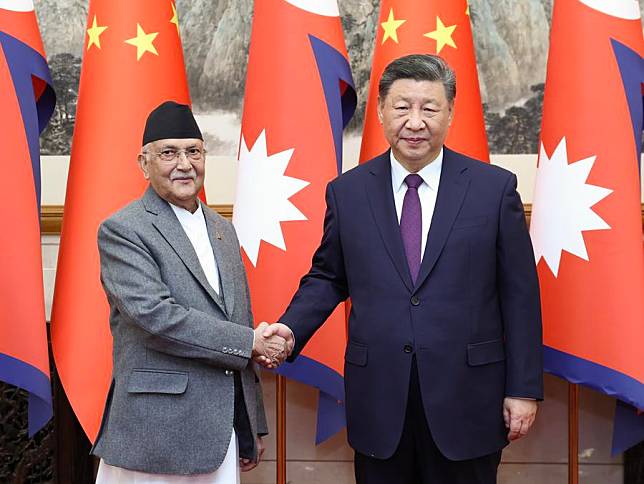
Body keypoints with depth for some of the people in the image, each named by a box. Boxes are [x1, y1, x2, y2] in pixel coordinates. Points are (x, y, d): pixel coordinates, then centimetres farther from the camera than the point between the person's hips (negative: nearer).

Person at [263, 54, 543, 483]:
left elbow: (519, 295, -1)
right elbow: (328, 278, 12)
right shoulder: (347, 191, 3)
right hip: (378, 401, 1)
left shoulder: (495, 187, -2)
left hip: (467, 399, -1)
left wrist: (525, 388, -2)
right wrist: (291, 329, -6)